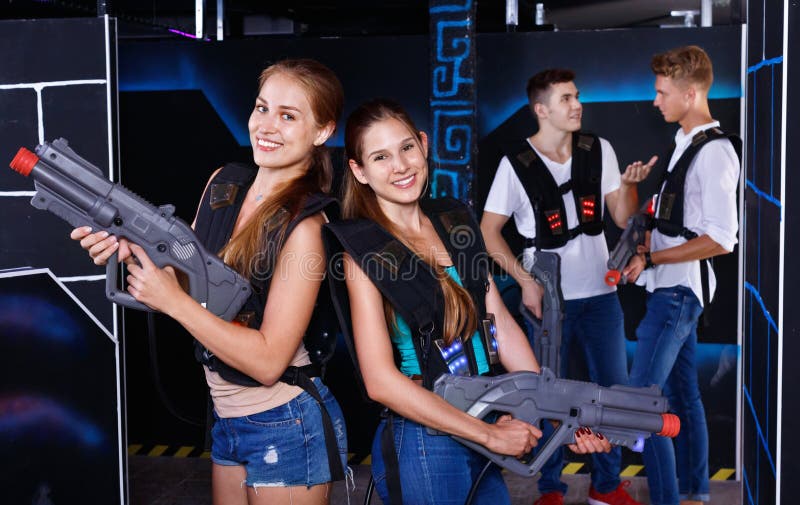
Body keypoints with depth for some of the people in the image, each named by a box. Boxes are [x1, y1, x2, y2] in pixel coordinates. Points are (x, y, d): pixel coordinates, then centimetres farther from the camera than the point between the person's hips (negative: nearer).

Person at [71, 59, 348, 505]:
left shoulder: (304, 225, -21)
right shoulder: (223, 184, 0)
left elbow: (268, 361, -23)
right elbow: (190, 280, 9)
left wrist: (173, 300, -24)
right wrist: (134, 253, -10)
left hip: (287, 426, -7)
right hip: (228, 419, 7)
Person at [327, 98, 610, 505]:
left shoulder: (454, 220, 5)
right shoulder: (364, 250, -13)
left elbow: (501, 324, 6)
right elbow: (381, 380, -19)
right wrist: (490, 434, -17)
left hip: (484, 433, 6)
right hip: (421, 447, -6)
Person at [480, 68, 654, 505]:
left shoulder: (599, 151, 1)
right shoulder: (516, 163, -9)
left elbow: (623, 219, 4)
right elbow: (489, 231, -5)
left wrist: (627, 185, -16)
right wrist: (526, 281, -12)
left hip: (601, 293, 4)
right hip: (548, 297, -3)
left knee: (614, 389, 9)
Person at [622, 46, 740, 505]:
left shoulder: (714, 151, -16)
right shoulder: (688, 143, 13)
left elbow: (721, 240, -21)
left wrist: (650, 259, -17)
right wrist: (648, 241, 3)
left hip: (679, 290, -10)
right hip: (675, 287, 10)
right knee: (683, 393, 17)